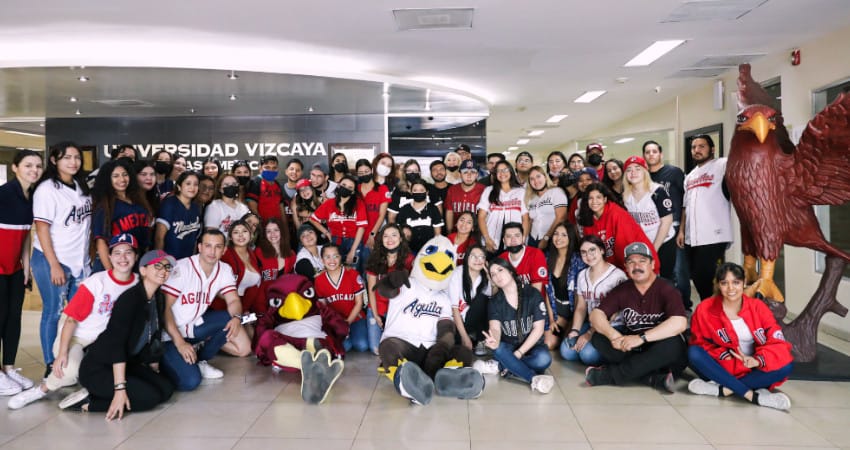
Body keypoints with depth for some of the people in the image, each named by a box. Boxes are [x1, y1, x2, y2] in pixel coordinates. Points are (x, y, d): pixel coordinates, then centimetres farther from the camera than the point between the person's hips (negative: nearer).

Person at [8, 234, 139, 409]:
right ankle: (42, 389, -1)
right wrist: (62, 353, -23)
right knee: (70, 370, -31)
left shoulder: (138, 283, -7)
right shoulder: (95, 282, -16)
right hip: (76, 338, -3)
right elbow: (71, 319, -14)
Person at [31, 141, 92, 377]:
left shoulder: (81, 186, 11)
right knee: (53, 312, 2)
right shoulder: (47, 189, -9)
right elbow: (41, 228, -13)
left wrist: (89, 255, 13)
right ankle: (52, 366, 11)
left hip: (80, 260, 6)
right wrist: (54, 265, -17)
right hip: (52, 260, -6)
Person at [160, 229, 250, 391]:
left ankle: (199, 359, 1)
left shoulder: (225, 270, -3)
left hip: (195, 326, 6)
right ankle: (166, 361, 7)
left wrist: (236, 317, -29)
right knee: (190, 382, -24)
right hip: (170, 334, -6)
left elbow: (233, 300, -5)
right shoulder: (182, 268, -20)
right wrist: (179, 342, -26)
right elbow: (165, 308, -20)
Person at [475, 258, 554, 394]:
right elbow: (495, 328, -16)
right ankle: (534, 378, -35)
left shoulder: (532, 294, -8)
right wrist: (494, 341, -41)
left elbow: (538, 329, -10)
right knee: (499, 349, -34)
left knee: (543, 358, -34)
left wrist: (519, 353, -18)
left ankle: (501, 366, -24)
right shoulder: (495, 301, -2)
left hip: (531, 346, -1)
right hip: (508, 347, 1)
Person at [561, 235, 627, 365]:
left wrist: (590, 334, -18)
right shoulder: (582, 275, 9)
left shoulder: (617, 276, -13)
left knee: (588, 353, -27)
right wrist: (574, 330, -7)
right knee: (567, 350, -16)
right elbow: (581, 307, 9)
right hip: (591, 324, 6)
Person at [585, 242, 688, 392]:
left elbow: (680, 323, -28)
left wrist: (641, 338, -33)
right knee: (598, 338, -16)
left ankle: (608, 375, -27)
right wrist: (613, 335, -24)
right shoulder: (622, 290, 2)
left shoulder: (666, 289, -12)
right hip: (633, 349, 4)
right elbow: (596, 314, -4)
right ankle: (654, 379, -26)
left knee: (672, 344, -36)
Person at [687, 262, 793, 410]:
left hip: (752, 370, 1)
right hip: (724, 367, -1)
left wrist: (758, 359, -31)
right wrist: (723, 355, -23)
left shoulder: (758, 307, -6)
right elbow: (699, 342, -5)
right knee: (694, 353, -29)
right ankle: (753, 395, -34)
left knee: (785, 366, -26)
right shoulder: (705, 309, -9)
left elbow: (778, 342, -11)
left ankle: (723, 389, -31)